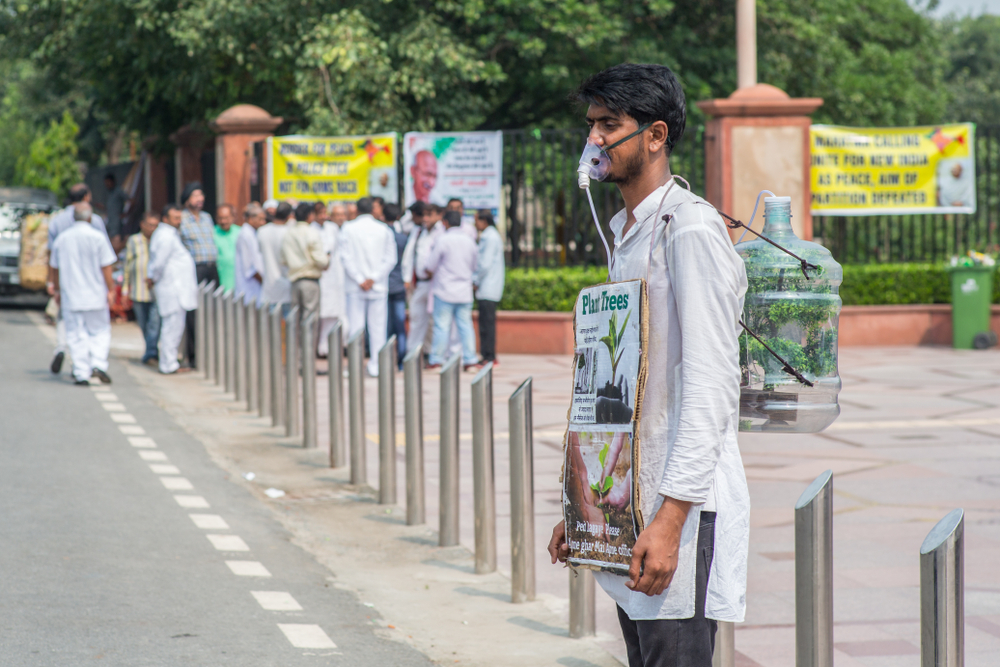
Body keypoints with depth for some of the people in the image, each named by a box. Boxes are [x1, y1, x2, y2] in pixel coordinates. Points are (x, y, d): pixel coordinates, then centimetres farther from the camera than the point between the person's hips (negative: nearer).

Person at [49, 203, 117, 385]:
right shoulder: (97, 237, -6)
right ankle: (98, 363, -10)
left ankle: (81, 373, 1)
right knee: (100, 331, 9)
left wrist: (57, 290, 22)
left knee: (76, 336, 5)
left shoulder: (62, 239, 3)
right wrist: (111, 290, 0)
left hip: (70, 295, 2)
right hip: (95, 295, -2)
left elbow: (55, 268, 11)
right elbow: (106, 267, -7)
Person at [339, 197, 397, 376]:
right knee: (377, 326, 4)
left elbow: (346, 257, -7)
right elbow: (390, 259, -2)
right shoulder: (384, 230, 2)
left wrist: (359, 280, -6)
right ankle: (376, 366, 3)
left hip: (355, 287, -1)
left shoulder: (348, 229, -1)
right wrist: (373, 278, -5)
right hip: (379, 287, 1)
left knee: (355, 326, 2)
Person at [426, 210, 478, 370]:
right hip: (465, 292, 4)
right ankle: (470, 360, 5)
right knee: (465, 325, 7)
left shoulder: (443, 240, -9)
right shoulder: (469, 241, 5)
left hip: (445, 290, -4)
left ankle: (436, 360, 1)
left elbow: (430, 267, -5)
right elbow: (475, 266, 16)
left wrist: (433, 273, 17)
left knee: (442, 326, -1)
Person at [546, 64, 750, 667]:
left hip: (682, 503, -9)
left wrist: (670, 518, -23)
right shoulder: (624, 232, 18)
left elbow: (712, 384, -18)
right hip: (628, 500, 9)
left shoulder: (691, 228, -12)